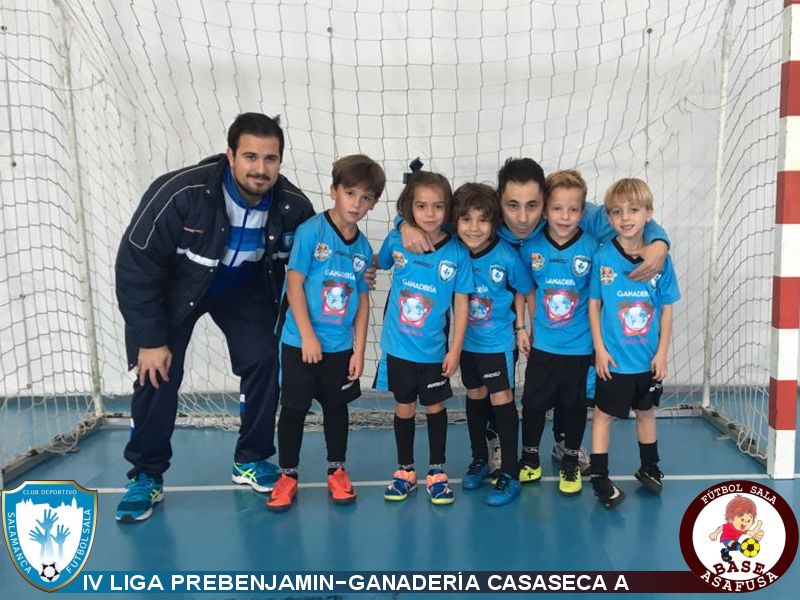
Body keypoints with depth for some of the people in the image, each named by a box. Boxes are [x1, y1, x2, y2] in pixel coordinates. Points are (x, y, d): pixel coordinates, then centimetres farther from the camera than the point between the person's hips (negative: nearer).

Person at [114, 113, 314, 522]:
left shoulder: (293, 206, -24)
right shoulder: (179, 193, -35)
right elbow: (136, 265, -26)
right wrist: (150, 339, -23)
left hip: (245, 289, 3)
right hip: (173, 289, -2)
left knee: (264, 361, -8)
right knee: (158, 373, -7)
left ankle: (251, 461, 13)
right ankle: (147, 476, 12)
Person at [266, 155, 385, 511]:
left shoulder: (363, 247, 3)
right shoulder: (310, 231, -10)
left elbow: (363, 301, 7)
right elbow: (294, 284, -12)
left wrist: (359, 349, 4)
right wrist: (308, 336, -14)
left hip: (341, 346, 4)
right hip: (301, 342, -3)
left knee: (336, 407, 15)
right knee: (293, 408, 6)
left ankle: (337, 471, 32)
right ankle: (287, 476, 23)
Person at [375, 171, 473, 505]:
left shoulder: (456, 253, -12)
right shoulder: (396, 241, -8)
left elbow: (461, 303, -6)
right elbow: (378, 265, 16)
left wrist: (455, 349, -6)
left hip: (434, 350, -1)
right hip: (398, 347, 1)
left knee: (435, 406, 14)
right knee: (404, 407, 14)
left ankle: (437, 472, 30)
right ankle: (405, 471, 32)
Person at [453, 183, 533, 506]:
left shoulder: (507, 256, -22)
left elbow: (522, 291, -6)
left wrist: (521, 327, -4)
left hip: (498, 340, -4)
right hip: (467, 339, 4)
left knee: (502, 399, -1)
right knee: (475, 395, 17)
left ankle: (509, 474, 11)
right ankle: (479, 459, 36)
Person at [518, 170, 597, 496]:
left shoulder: (591, 246, -11)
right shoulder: (531, 246, -6)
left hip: (579, 346, -1)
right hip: (542, 344, 1)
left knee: (574, 405, 14)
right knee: (533, 402, 12)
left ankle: (570, 463, 34)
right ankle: (530, 459, 33)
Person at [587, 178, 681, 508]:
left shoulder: (660, 259, -6)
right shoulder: (602, 258, -10)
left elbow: (666, 309, -1)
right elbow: (593, 305, -5)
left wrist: (662, 353, -3)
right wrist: (600, 349, -8)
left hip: (648, 359, 3)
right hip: (613, 358, -2)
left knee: (646, 410, 20)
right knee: (603, 413, 7)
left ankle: (649, 468, 38)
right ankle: (599, 476, 20)